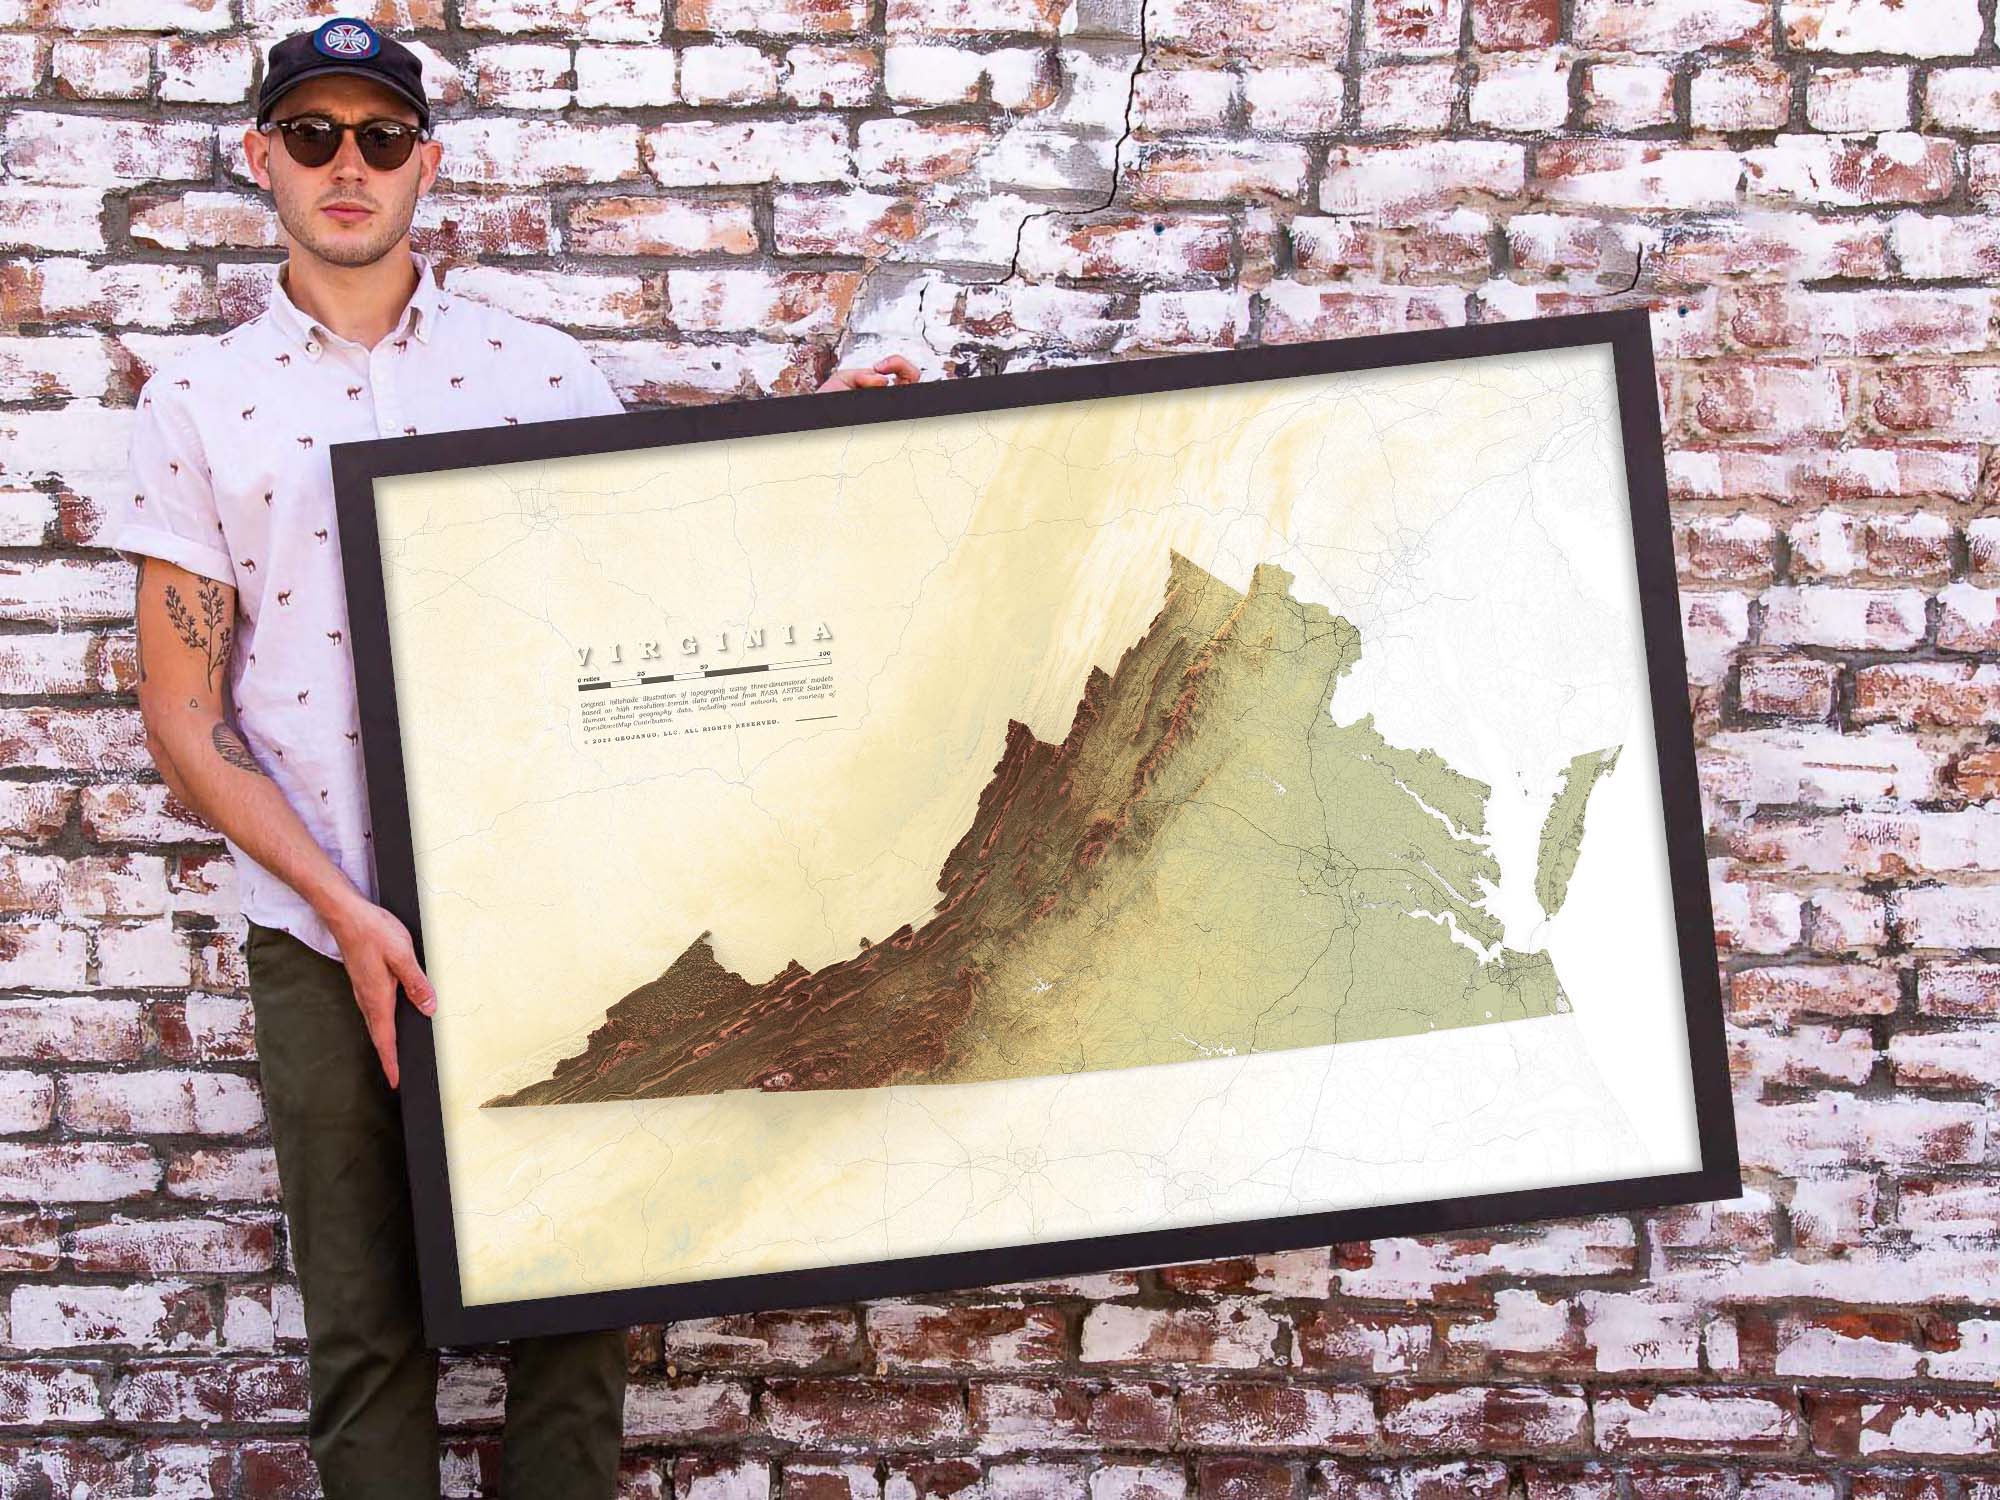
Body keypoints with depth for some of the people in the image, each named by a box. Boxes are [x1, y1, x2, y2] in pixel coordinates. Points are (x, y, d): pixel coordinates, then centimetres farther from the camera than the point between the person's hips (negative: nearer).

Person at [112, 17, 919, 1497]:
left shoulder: (543, 368, 6)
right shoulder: (200, 402, 5)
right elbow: (184, 718, 2)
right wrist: (344, 909, -10)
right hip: (326, 943, 0)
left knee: (574, 1309, 5)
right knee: (367, 1334, 8)